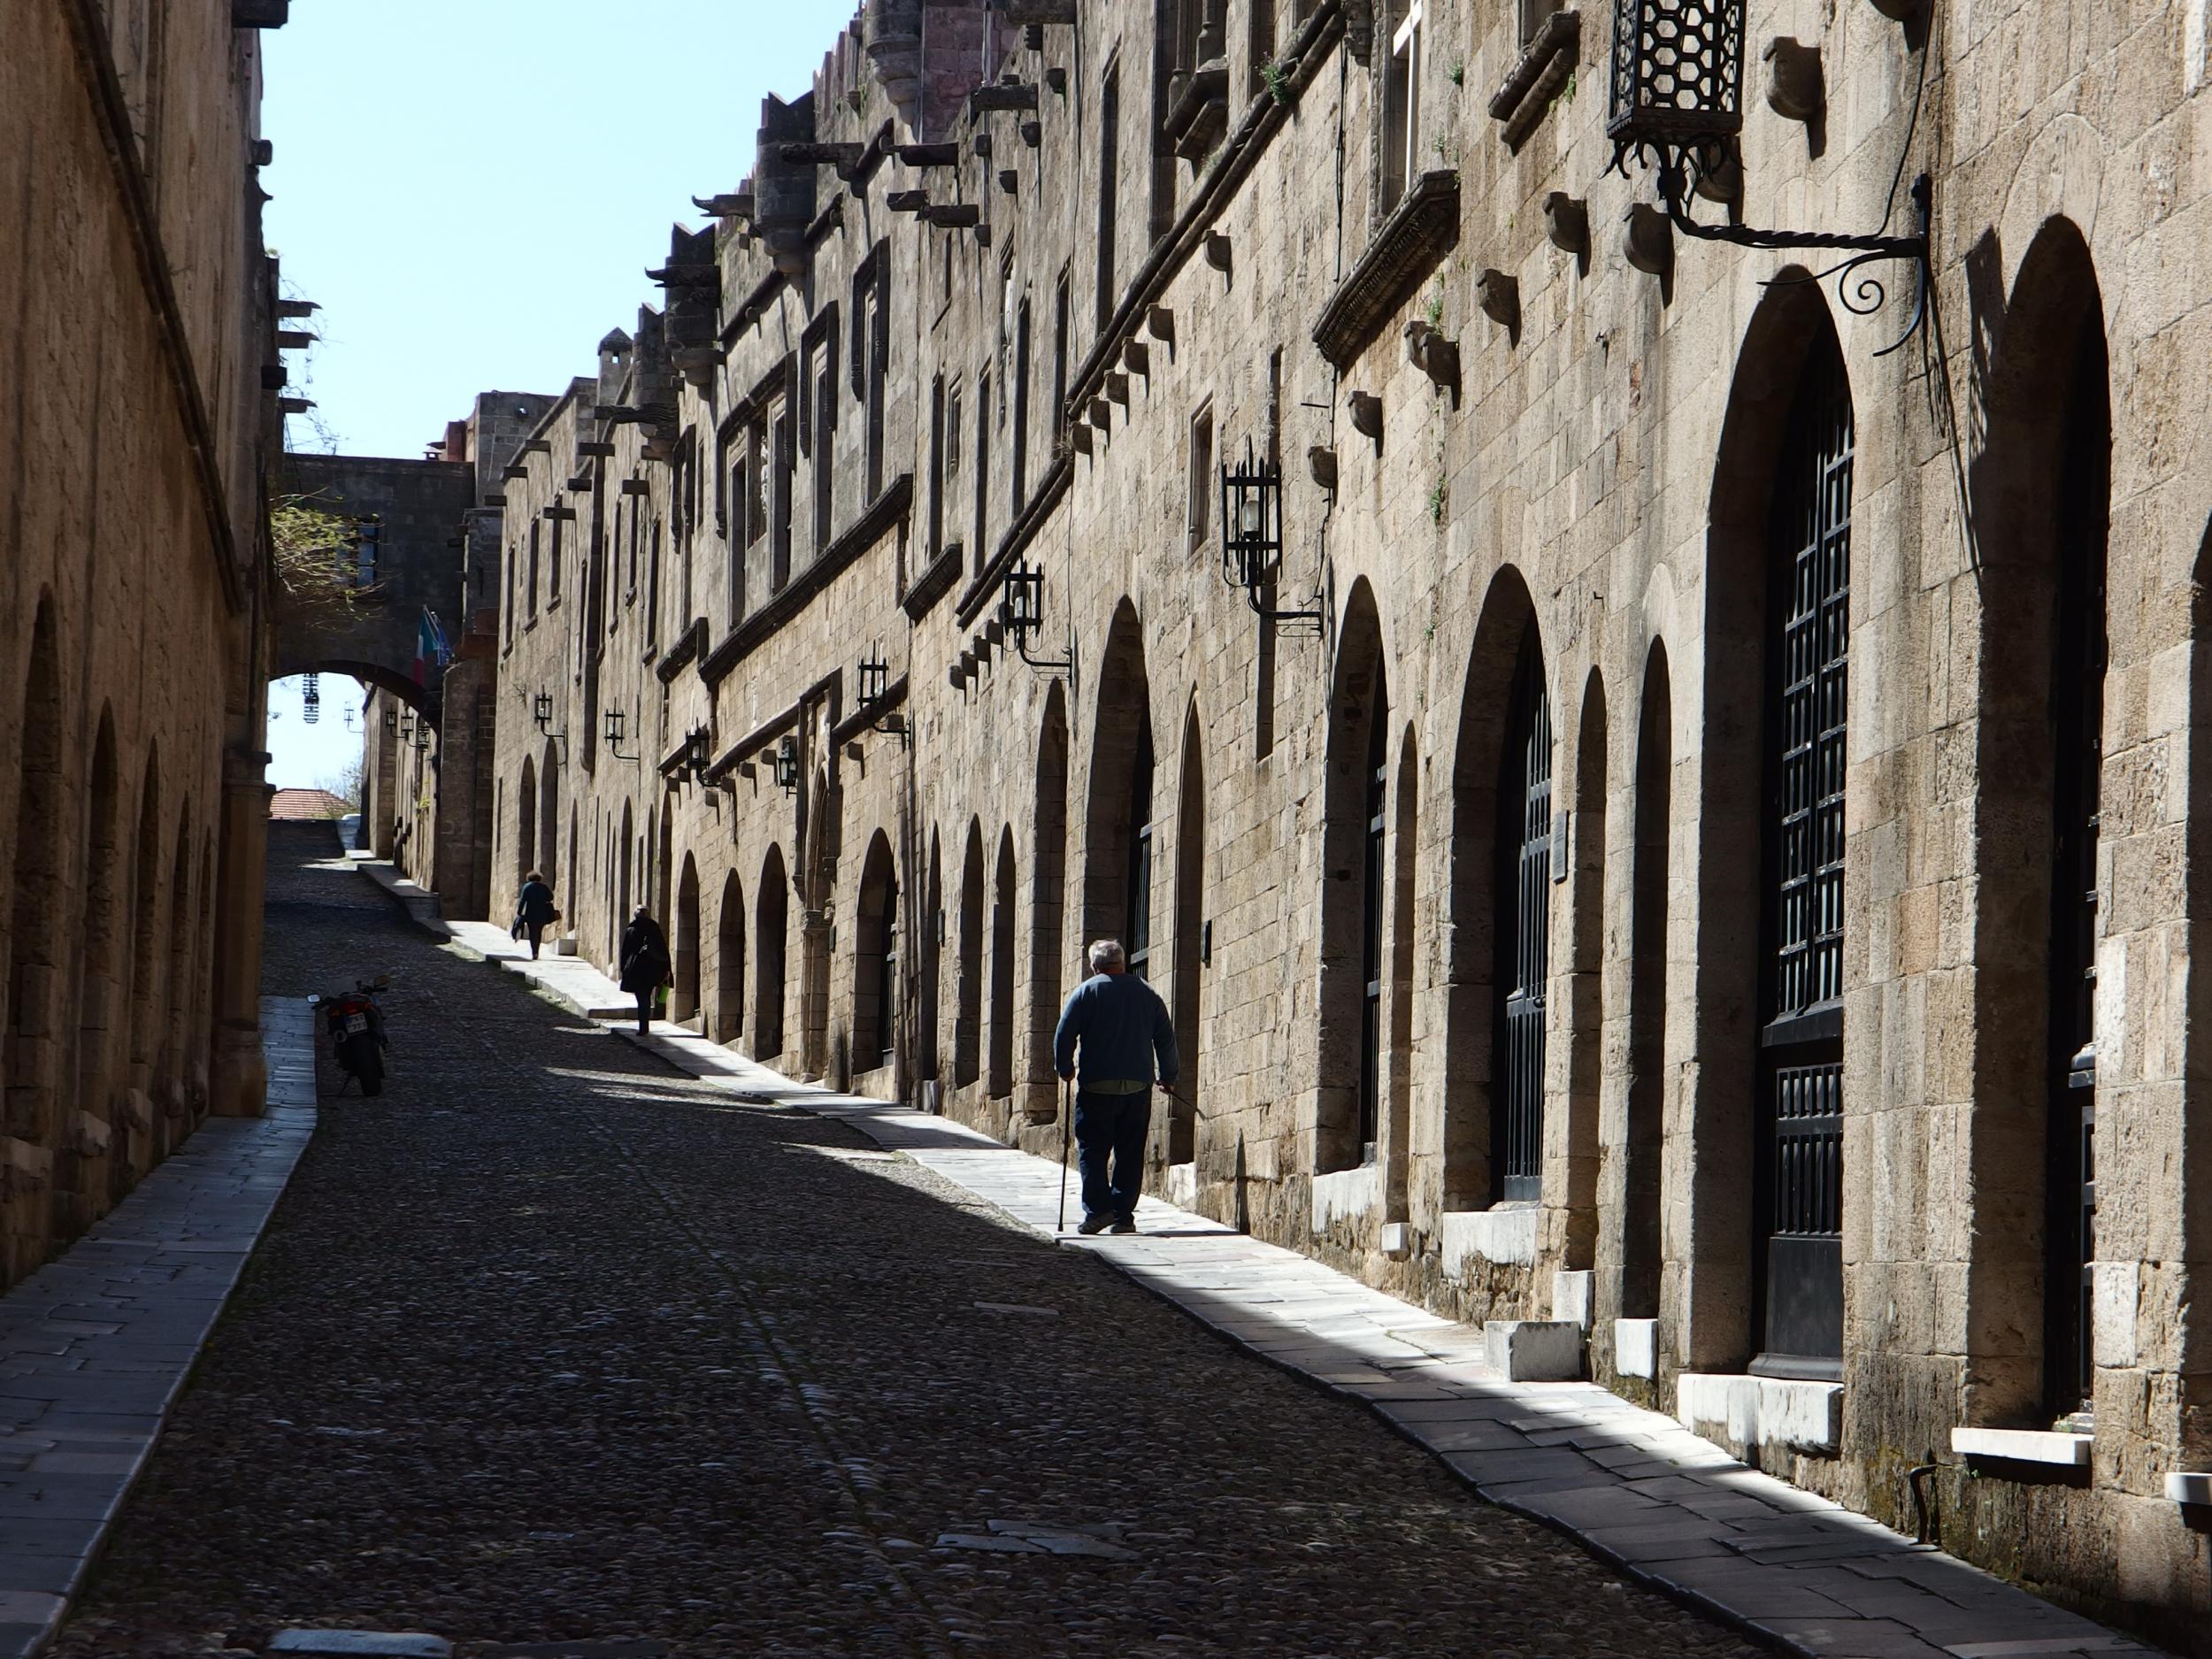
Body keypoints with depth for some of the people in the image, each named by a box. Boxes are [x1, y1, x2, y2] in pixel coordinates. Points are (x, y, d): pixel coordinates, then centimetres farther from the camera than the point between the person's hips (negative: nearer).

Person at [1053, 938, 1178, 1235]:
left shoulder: (1086, 991, 0)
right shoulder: (1147, 993, 10)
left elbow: (1064, 1034, -5)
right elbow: (1166, 1038, 12)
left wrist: (1065, 1068, 9)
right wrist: (1168, 1076, 22)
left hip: (1097, 1086, -3)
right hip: (1138, 1086, 3)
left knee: (1092, 1150, 2)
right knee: (1130, 1153, 7)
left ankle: (1097, 1209, -11)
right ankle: (1123, 1216, 4)